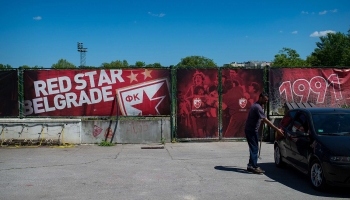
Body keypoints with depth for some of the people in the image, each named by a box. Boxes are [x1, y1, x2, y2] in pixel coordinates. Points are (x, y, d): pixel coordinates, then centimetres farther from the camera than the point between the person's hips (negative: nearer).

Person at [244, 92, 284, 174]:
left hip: (251, 130, 10)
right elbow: (266, 120, -25)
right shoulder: (258, 107, -20)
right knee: (254, 149, -7)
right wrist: (277, 129, -25)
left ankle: (251, 166, 18)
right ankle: (254, 167, -5)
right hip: (251, 130, -10)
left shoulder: (255, 105, 12)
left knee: (254, 148, 13)